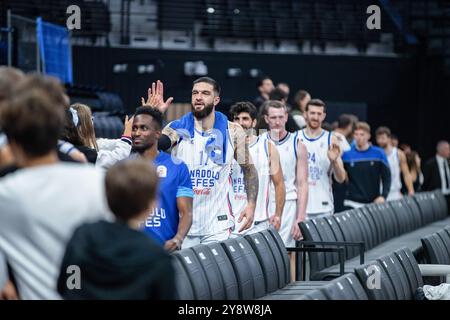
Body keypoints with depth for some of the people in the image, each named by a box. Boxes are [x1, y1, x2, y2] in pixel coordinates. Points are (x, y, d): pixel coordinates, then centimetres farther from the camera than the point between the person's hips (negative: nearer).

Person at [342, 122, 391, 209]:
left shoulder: (379, 153, 0)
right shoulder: (346, 154, 0)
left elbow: (386, 177, 2)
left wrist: (383, 196, -9)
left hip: (374, 202, 1)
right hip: (352, 203, -1)